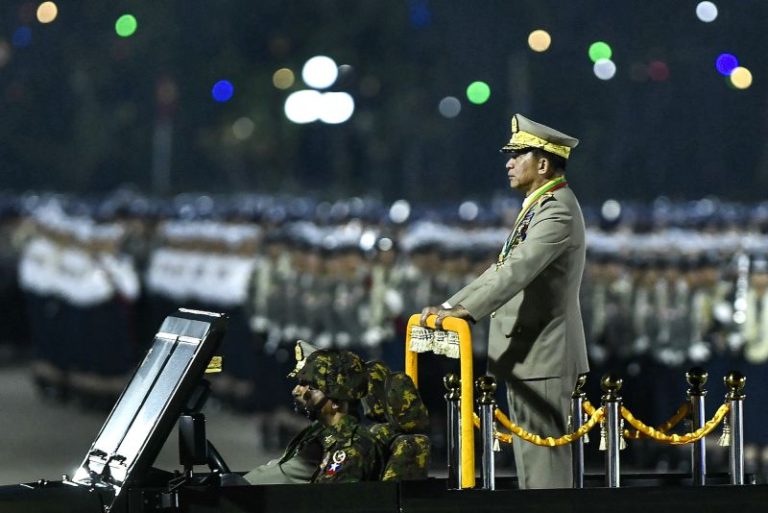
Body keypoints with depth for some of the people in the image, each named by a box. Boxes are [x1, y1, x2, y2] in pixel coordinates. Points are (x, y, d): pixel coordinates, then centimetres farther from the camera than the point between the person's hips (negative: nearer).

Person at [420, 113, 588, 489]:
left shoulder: (557, 211, -16)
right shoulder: (540, 207, 19)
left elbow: (519, 270, -28)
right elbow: (504, 269, 21)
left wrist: (466, 310, -37)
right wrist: (450, 305, 13)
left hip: (542, 355, -11)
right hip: (527, 354, 11)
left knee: (542, 454, -10)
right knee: (530, 454, 13)